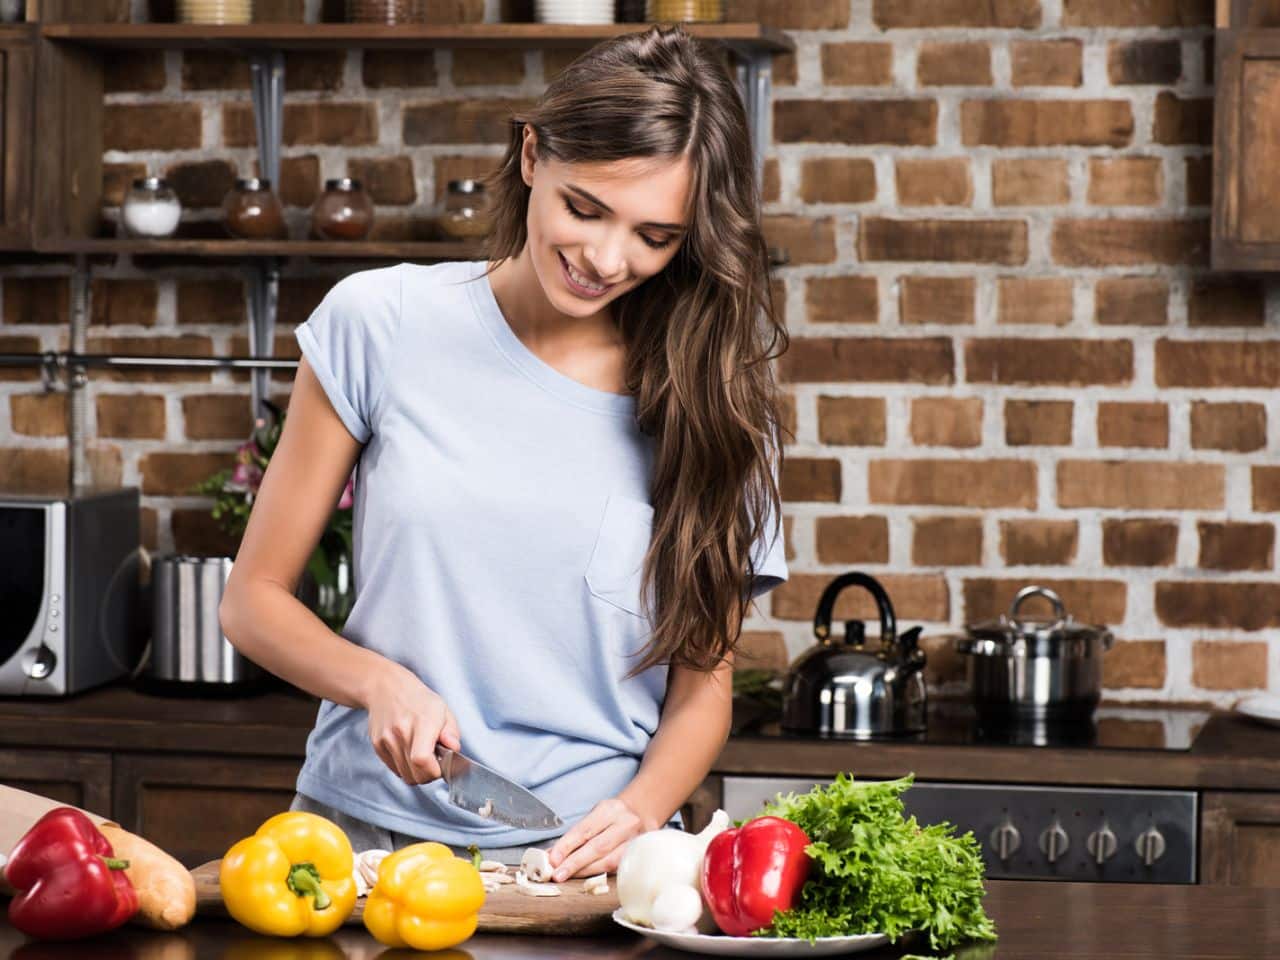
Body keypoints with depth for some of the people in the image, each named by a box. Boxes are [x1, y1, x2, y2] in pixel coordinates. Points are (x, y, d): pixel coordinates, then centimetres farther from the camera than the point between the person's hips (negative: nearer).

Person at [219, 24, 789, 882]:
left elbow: (704, 679, 9)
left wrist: (640, 811, -10)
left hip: (587, 854, 1)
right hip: (374, 832, -1)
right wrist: (379, 681, -10)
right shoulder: (380, 323, 2)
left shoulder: (713, 395, 5)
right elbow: (256, 599, 8)